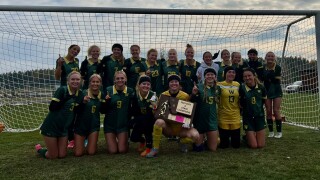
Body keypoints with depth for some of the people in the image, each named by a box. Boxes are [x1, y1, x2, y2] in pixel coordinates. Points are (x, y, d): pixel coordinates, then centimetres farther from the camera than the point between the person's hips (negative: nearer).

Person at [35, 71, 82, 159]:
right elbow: (52, 107, -21)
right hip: (51, 127, -5)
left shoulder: (79, 94, 1)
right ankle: (39, 149, 35)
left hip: (64, 128, 6)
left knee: (62, 155, 8)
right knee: (53, 156, 5)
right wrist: (65, 99, -29)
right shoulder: (62, 90, -16)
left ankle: (50, 149, 38)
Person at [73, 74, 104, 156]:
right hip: (81, 125, -2)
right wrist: (83, 102, -30)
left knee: (91, 152, -4)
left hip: (94, 125, 2)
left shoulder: (102, 95, -1)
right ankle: (83, 140, 28)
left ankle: (89, 140, 28)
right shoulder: (83, 93, -11)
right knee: (78, 153, -2)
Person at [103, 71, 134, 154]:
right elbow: (103, 109, -4)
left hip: (123, 124, 0)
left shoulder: (130, 91, -4)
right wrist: (106, 101, -21)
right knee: (113, 151, -2)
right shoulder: (108, 90, -6)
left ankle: (124, 141, 31)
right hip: (110, 124, 0)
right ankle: (113, 141, 31)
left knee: (122, 150, -2)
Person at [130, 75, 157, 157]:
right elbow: (134, 112, -6)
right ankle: (143, 141, 26)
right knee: (133, 138, -16)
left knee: (145, 120, -35)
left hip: (150, 121, -2)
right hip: (139, 121, 2)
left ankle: (149, 147, -18)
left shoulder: (153, 95, -18)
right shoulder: (135, 96, -10)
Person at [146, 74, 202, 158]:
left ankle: (183, 142, 9)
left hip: (181, 127, 0)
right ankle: (155, 149, -17)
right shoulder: (163, 95, -2)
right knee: (159, 121, -33)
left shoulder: (185, 96, -4)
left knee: (195, 135, -27)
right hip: (168, 127, 0)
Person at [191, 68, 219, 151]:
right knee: (198, 148, 10)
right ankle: (202, 137, 41)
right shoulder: (199, 87, -9)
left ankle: (207, 139, 36)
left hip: (212, 120, 3)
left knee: (213, 148, 6)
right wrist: (193, 94, -28)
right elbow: (192, 102, -12)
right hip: (200, 119, -3)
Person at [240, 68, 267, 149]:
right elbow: (240, 103, -5)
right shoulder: (242, 88, -15)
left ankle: (254, 136, 36)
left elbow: (264, 100, 10)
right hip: (248, 117, -2)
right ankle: (247, 137, 30)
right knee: (253, 145, -2)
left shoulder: (261, 87, -7)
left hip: (259, 116, 3)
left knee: (261, 145, 4)